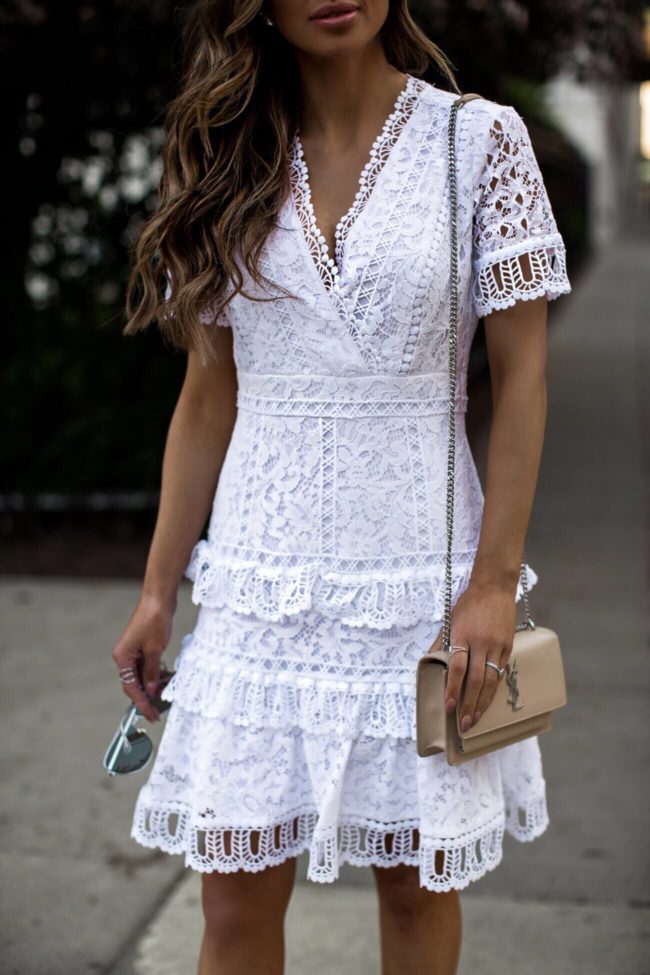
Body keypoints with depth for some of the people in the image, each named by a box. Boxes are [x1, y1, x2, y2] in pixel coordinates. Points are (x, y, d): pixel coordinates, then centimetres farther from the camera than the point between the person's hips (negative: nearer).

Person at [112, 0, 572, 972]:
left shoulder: (481, 139, -3)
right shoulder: (229, 159, 5)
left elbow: (521, 376, -4)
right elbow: (209, 394, 7)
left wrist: (494, 580, -10)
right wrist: (158, 591, 6)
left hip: (414, 567, -2)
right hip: (262, 579, 2)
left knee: (415, 876, 12)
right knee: (237, 892, 5)